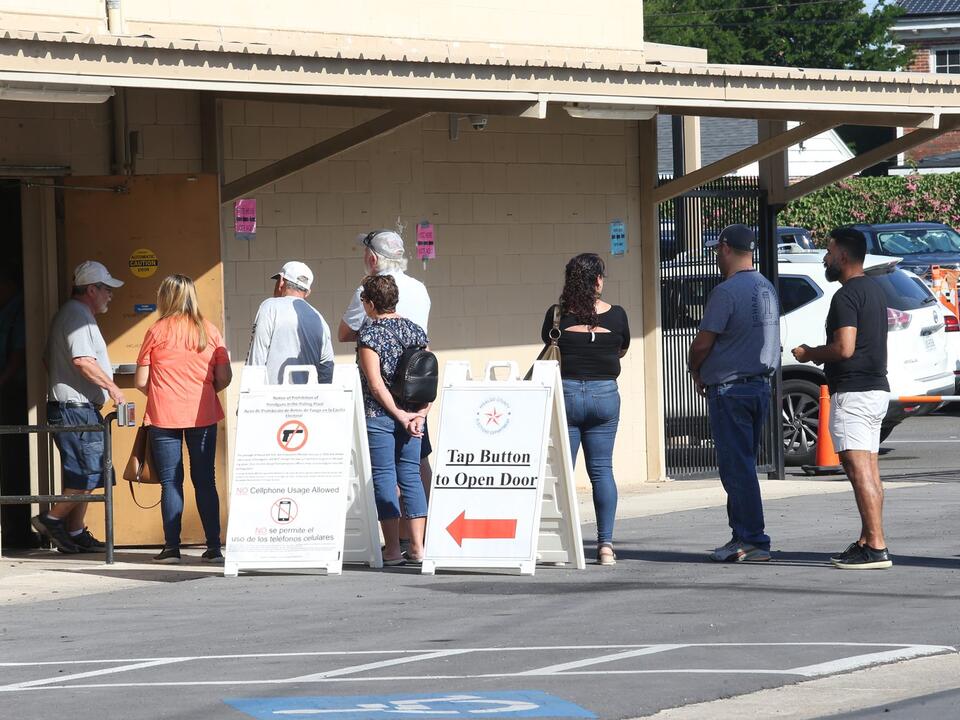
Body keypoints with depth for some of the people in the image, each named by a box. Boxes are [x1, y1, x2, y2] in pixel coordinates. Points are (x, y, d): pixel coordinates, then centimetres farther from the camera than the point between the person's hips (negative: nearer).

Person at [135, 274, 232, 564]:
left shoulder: (157, 332, -3)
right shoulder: (209, 331, 2)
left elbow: (140, 382, -2)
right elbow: (224, 378, 2)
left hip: (164, 416, -2)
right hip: (203, 415, 2)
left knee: (170, 482, 3)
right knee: (205, 481, 7)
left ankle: (171, 547, 0)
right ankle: (214, 547, 3)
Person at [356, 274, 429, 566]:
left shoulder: (369, 333, -9)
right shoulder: (415, 329, 8)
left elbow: (375, 383, -14)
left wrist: (399, 415, -10)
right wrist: (420, 414, -2)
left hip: (378, 415, -5)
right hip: (411, 415, 5)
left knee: (384, 477, -1)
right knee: (411, 475, 9)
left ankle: (392, 549, -4)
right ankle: (417, 547, 6)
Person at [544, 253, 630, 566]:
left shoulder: (556, 315, -5)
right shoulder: (616, 315, -3)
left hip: (565, 393, -1)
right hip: (605, 395, 1)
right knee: (602, 470, 6)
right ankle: (605, 544, 2)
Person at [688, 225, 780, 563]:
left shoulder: (726, 291, -16)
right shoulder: (767, 289, 12)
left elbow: (703, 342, -15)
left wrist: (695, 372, 6)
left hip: (729, 389, -9)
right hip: (761, 385, 9)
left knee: (737, 468, -5)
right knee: (742, 466, 15)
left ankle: (753, 541, -6)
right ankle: (742, 534, 18)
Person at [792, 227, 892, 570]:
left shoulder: (847, 296, -14)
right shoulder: (873, 289, 18)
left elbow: (844, 348, -23)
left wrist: (809, 354, -6)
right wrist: (819, 355, 20)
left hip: (852, 393, -10)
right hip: (876, 389, 10)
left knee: (859, 470, -12)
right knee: (869, 471, 11)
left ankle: (877, 547, -17)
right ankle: (867, 542, 14)